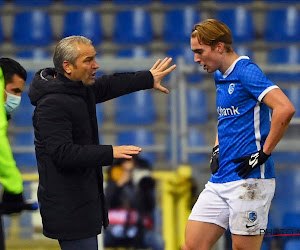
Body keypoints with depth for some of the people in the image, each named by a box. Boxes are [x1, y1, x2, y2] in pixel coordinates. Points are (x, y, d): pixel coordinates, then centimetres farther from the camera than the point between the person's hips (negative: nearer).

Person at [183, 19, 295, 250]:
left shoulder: (246, 71, -12)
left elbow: (285, 109, -24)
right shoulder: (220, 77, 16)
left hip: (249, 179, -9)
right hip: (219, 180, 9)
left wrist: (264, 153, -19)